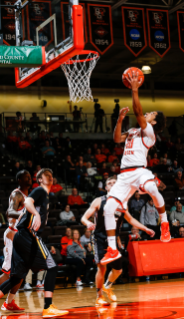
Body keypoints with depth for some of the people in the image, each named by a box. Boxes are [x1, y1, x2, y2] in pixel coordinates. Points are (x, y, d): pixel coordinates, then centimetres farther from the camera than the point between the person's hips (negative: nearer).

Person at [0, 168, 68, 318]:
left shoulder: (45, 195, 25)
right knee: (52, 267, -14)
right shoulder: (40, 190, -1)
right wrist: (36, 214, -38)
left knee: (18, 277, 12)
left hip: (22, 237, 10)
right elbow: (28, 202, -22)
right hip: (28, 234, -10)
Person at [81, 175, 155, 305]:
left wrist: (145, 229, 17)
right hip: (100, 238, -5)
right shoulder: (99, 201, -7)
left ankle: (107, 286, 39)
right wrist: (88, 223, -32)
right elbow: (84, 217, -9)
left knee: (118, 269, 9)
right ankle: (99, 297, -1)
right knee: (102, 267, -17)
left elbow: (130, 219, 20)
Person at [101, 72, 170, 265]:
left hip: (139, 171, -7)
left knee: (152, 189, -40)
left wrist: (134, 90, -12)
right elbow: (117, 139, 19)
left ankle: (164, 225, -17)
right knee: (108, 208, -6)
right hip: (124, 175, 7)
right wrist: (120, 118, 13)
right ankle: (112, 250, 1)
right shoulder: (133, 131, 25)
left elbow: (138, 112, -10)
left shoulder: (149, 131, 2)